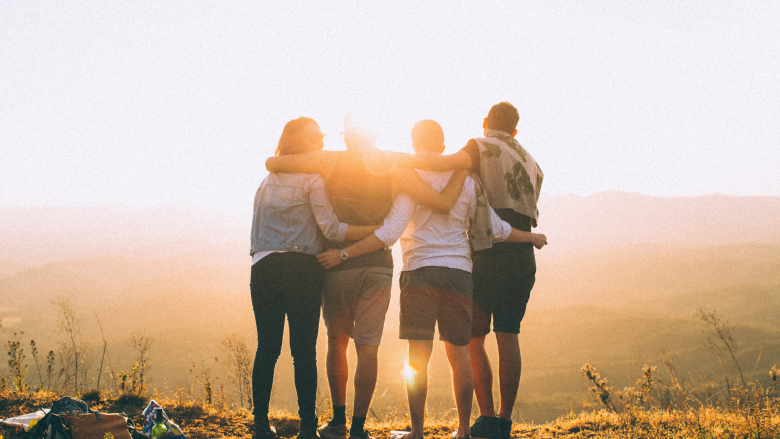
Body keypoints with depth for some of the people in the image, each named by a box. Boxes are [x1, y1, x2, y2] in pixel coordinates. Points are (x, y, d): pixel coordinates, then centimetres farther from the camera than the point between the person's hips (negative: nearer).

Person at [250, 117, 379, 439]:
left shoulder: (267, 179, 19)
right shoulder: (312, 179, -2)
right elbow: (331, 228, -9)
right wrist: (379, 229, -7)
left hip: (262, 266, 6)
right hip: (300, 269, -6)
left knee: (266, 347, 7)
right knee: (304, 350, -2)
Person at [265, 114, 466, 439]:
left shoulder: (330, 161, -1)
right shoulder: (395, 167, 1)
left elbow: (272, 163, -3)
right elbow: (443, 203, -4)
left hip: (338, 263, 0)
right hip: (379, 265, 0)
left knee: (337, 341, 15)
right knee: (367, 348, 2)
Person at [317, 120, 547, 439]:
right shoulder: (465, 180, 9)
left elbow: (389, 233, -13)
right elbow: (496, 228, 11)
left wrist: (344, 253, -12)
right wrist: (531, 237, 28)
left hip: (421, 271, -4)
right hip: (459, 272, 4)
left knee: (418, 355, -3)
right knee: (458, 352, 9)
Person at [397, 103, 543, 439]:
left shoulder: (482, 148, -1)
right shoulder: (531, 163, 21)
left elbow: (450, 162, -22)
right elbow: (526, 214, 16)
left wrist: (399, 158, -22)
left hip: (489, 256, -5)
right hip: (523, 258, 5)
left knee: (472, 338, 2)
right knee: (508, 337, 6)